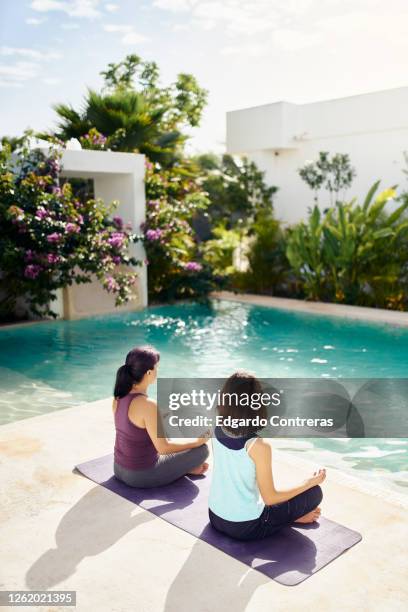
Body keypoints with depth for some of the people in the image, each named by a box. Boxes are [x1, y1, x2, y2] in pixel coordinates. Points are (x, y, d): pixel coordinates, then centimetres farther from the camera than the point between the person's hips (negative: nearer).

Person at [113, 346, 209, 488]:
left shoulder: (119, 397, -5)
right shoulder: (148, 405, -30)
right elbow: (163, 448, -23)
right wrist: (197, 441, -10)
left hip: (120, 468, 7)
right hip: (142, 476, -7)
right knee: (202, 449, 4)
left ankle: (185, 467, 22)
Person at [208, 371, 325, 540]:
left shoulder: (217, 431, -9)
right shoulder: (259, 445, -26)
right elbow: (270, 498, -16)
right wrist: (310, 482, -5)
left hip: (216, 516, 6)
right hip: (245, 526, -6)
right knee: (314, 492, 6)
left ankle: (292, 514, 24)